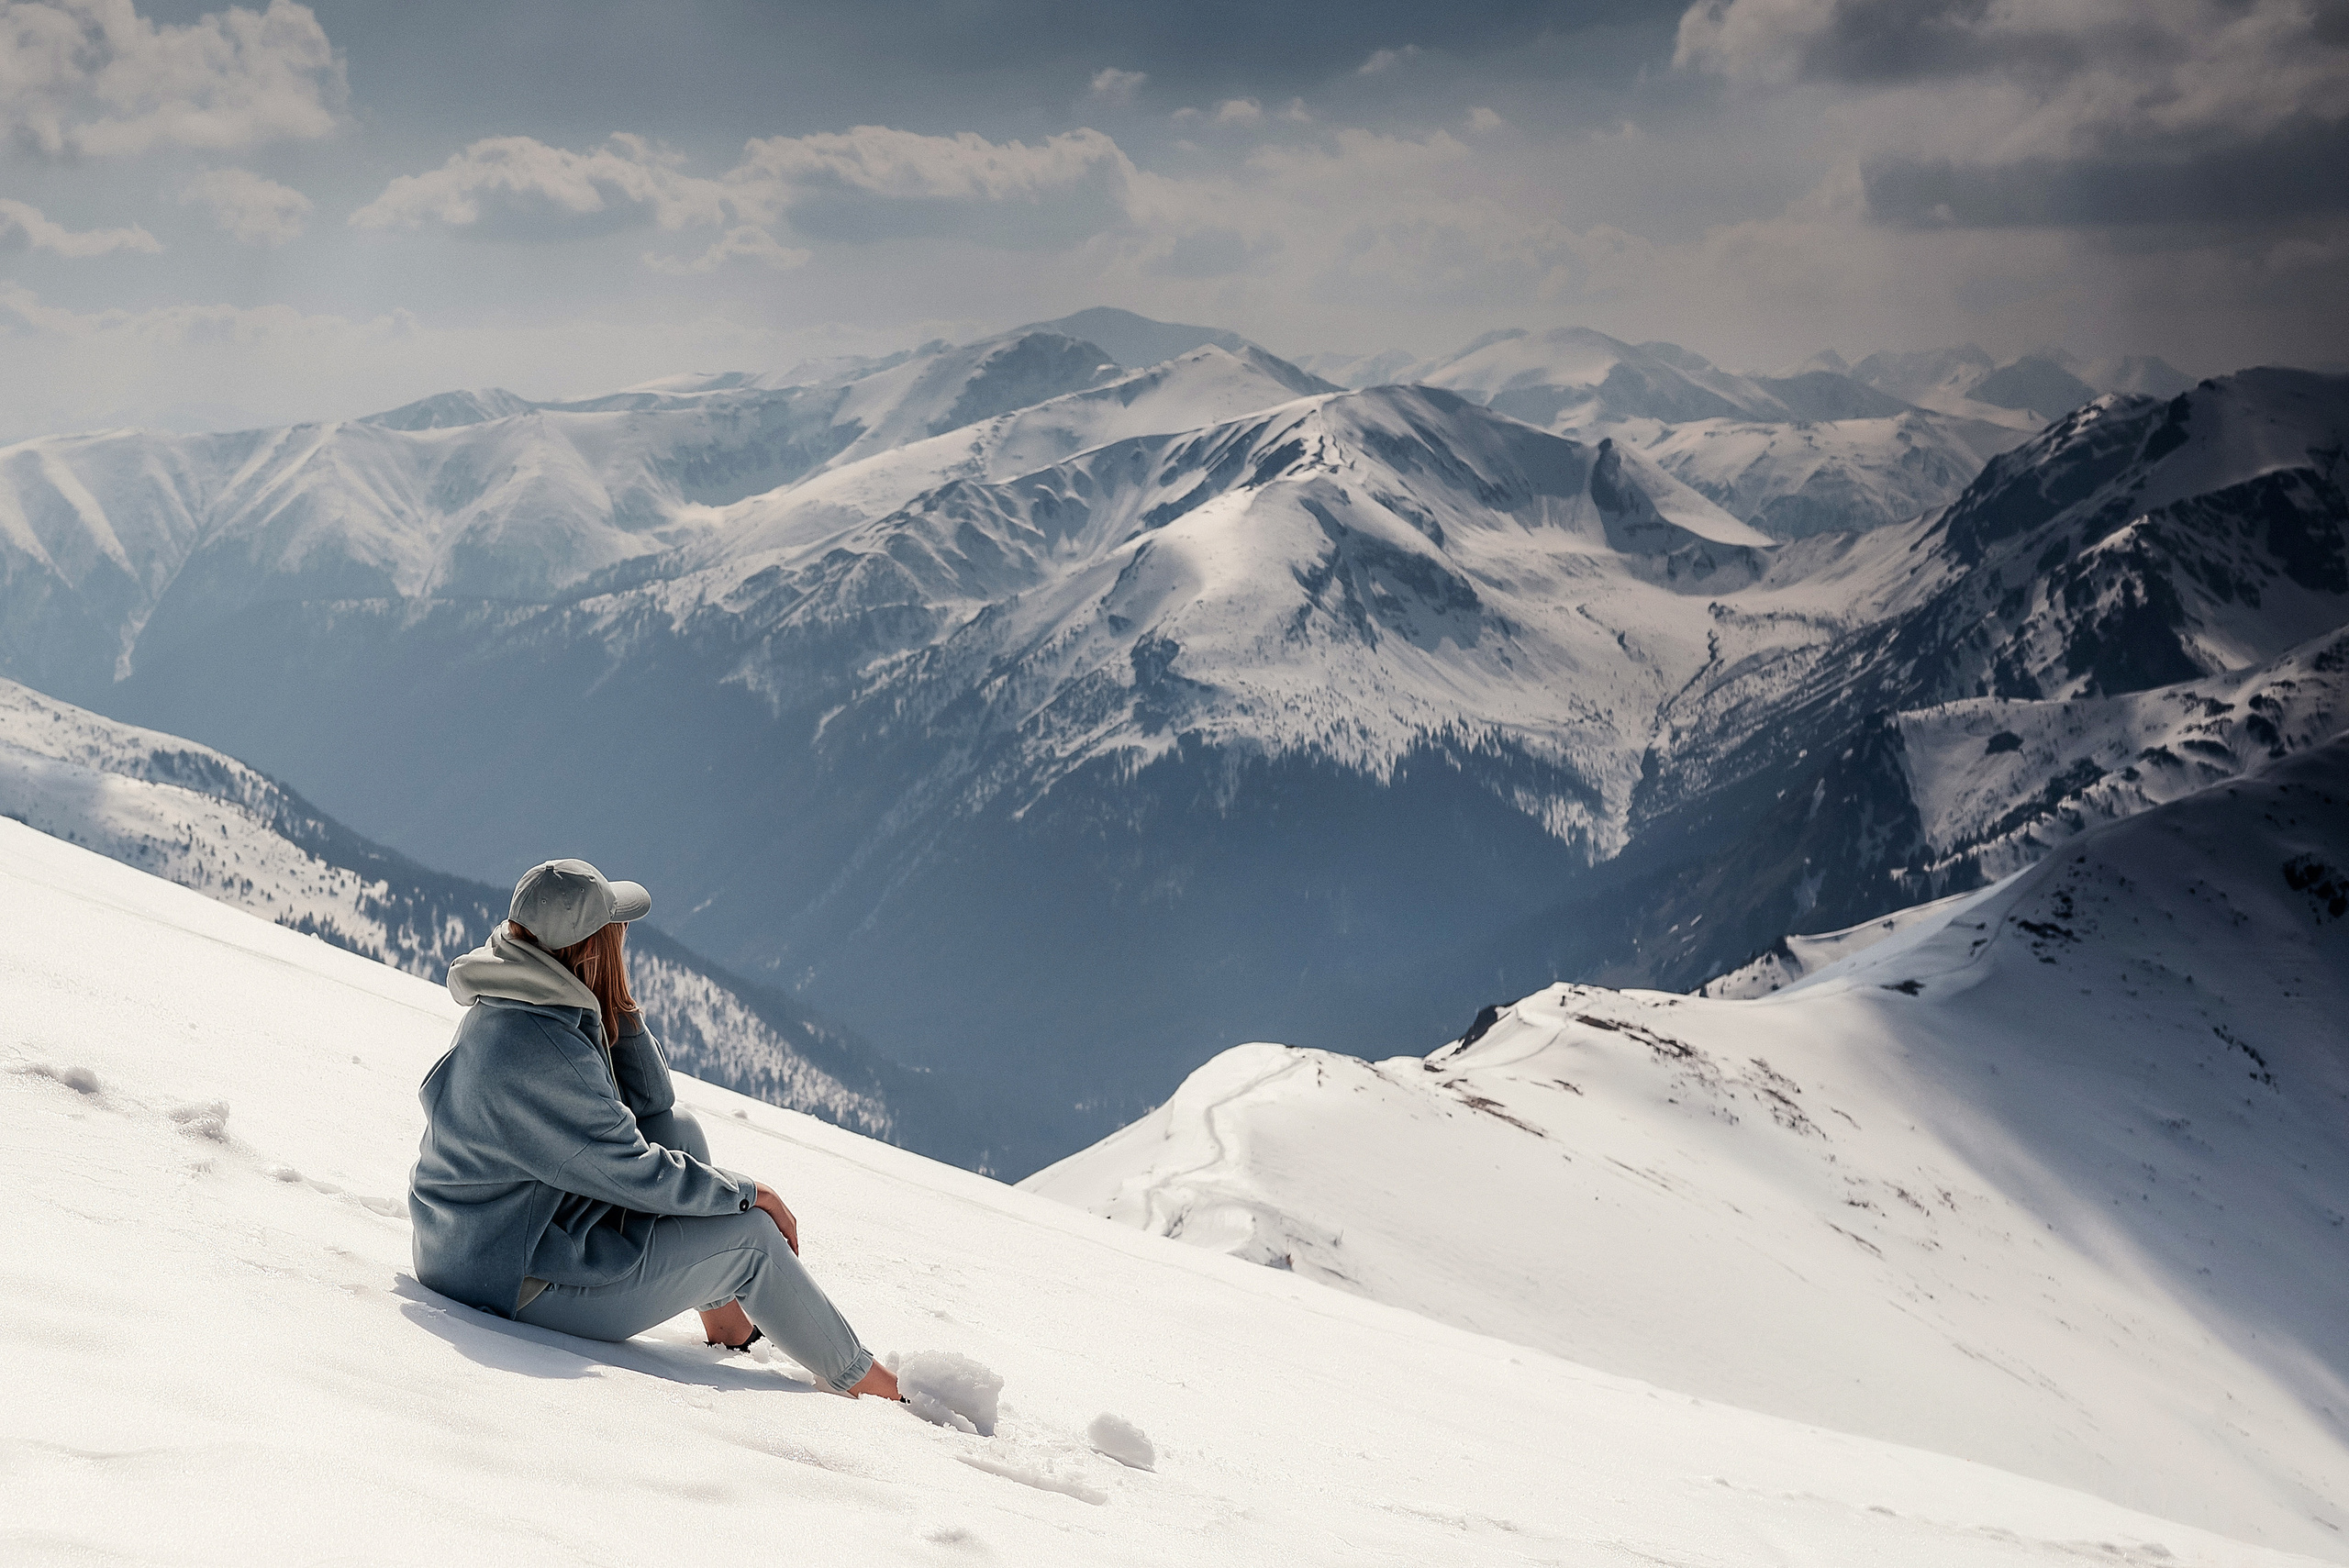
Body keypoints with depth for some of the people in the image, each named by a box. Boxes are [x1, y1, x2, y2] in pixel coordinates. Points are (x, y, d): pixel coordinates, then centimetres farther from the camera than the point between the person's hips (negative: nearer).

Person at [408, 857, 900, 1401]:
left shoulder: (509, 1010, 2)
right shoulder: (537, 1052, -29)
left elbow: (649, 1104, 9)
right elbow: (636, 1174, -23)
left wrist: (618, 1008, -4)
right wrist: (748, 1191, -9)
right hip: (520, 1283, -10)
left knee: (675, 1124, 11)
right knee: (751, 1234, -6)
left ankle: (722, 1308, 17)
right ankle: (860, 1379, 11)